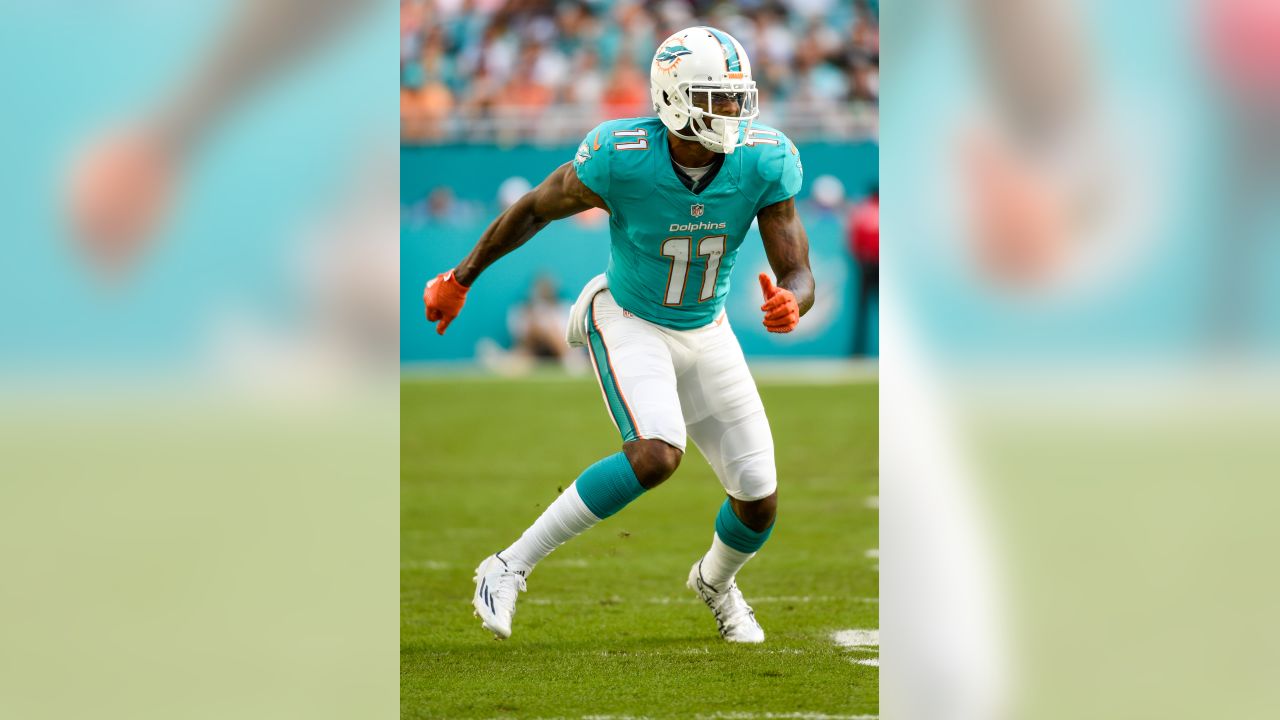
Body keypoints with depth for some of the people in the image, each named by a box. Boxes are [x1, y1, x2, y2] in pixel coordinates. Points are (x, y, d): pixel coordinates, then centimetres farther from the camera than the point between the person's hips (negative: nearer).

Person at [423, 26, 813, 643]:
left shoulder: (765, 163, -21)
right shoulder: (621, 157, -28)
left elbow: (800, 275, -17)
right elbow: (535, 208, -10)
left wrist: (790, 304, -42)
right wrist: (460, 280, 1)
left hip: (705, 333, 4)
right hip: (628, 323, -4)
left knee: (759, 500, 2)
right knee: (656, 455, -31)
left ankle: (715, 581, 39)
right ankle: (511, 567, -19)